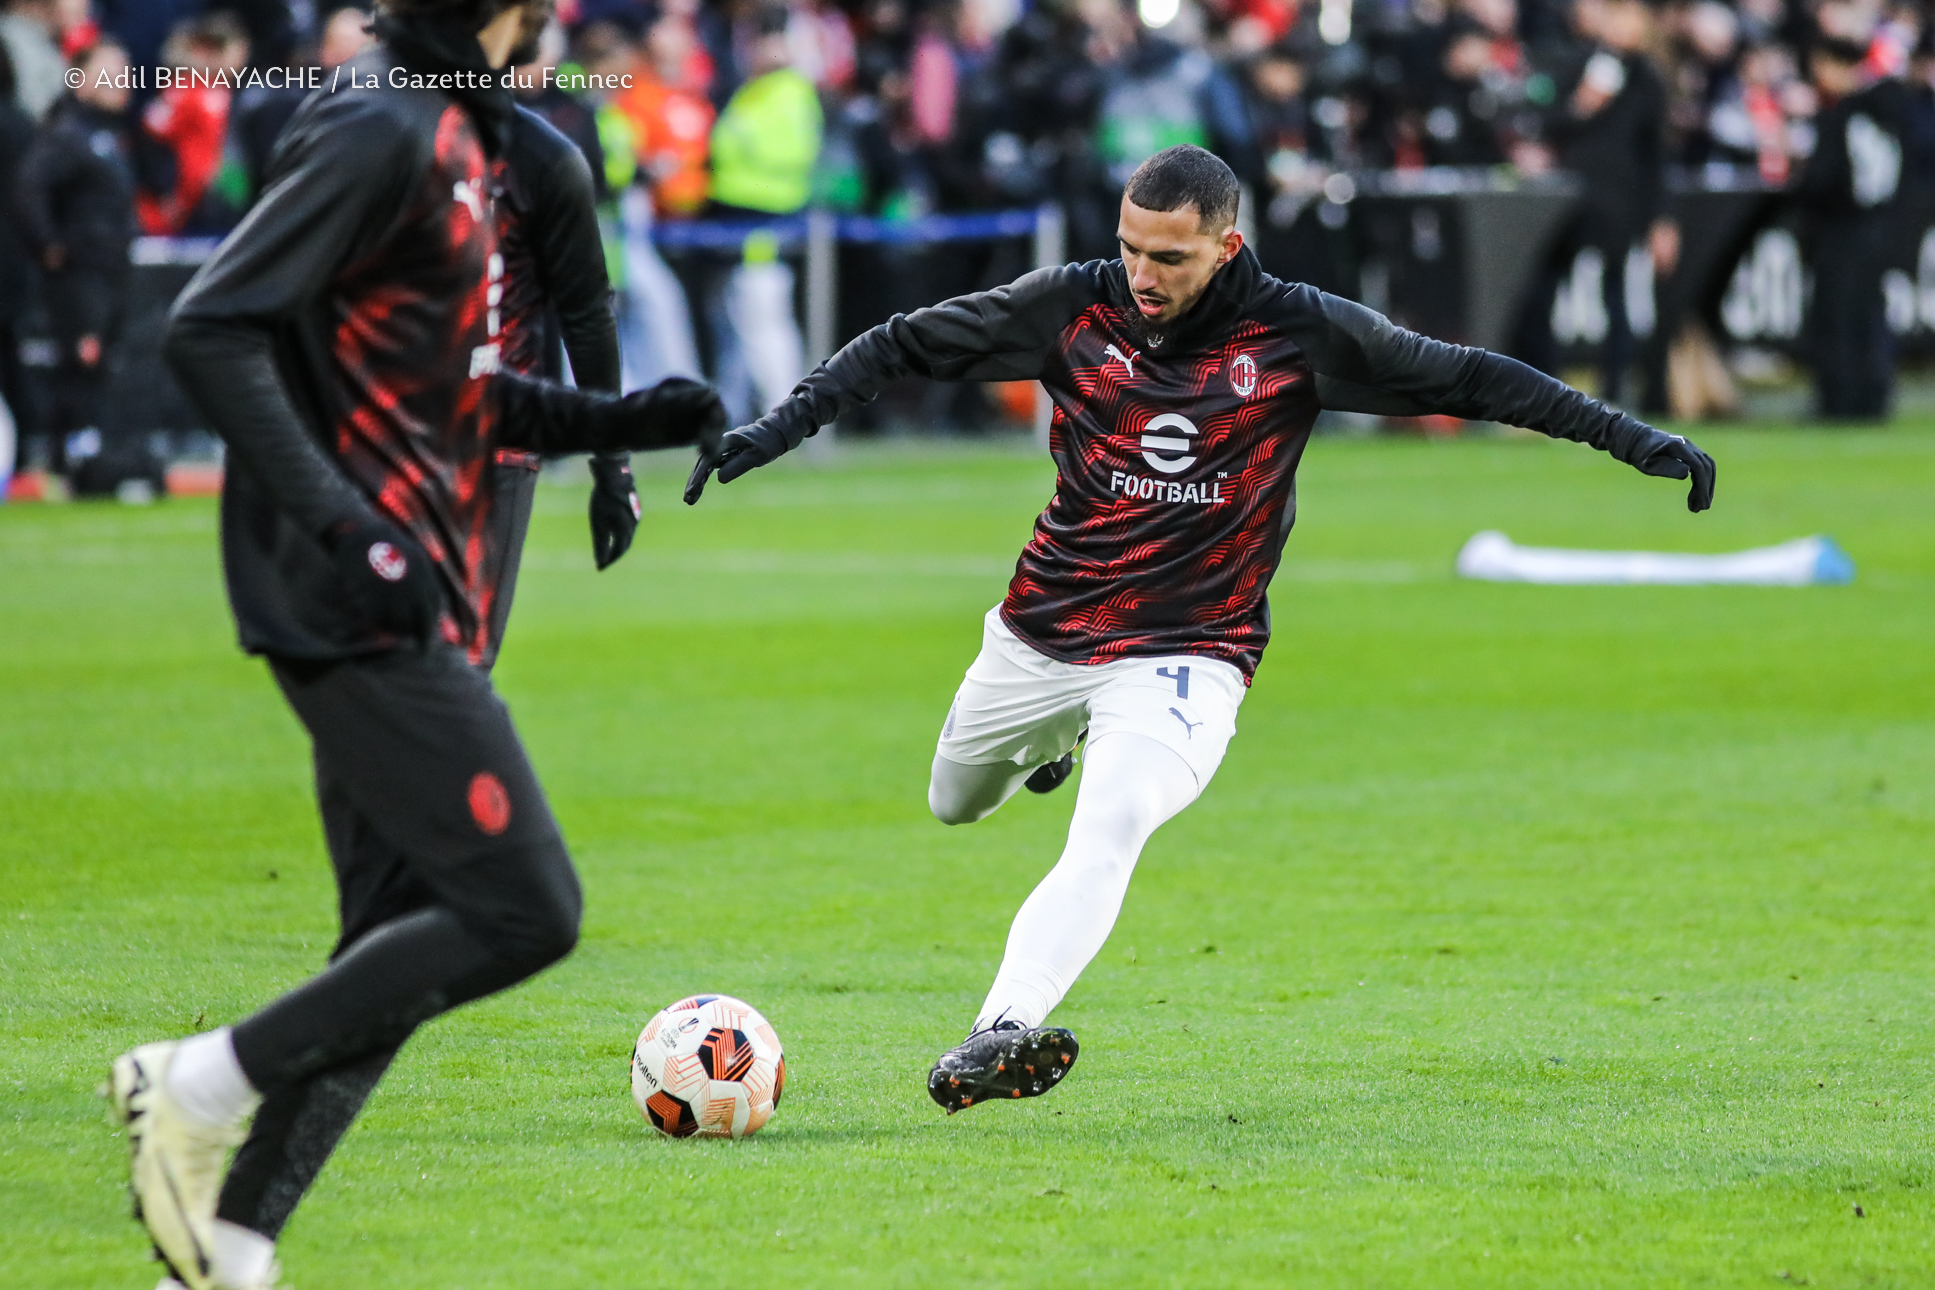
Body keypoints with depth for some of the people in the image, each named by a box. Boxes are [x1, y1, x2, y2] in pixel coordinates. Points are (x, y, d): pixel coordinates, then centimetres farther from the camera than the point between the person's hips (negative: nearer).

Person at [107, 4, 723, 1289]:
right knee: (525, 913, -13)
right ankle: (205, 1085, -6)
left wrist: (618, 422, 14)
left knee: (402, 948, 8)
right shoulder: (382, 131, -12)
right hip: (364, 607, -10)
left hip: (420, 611, 10)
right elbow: (213, 331, -19)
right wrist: (337, 521, -27)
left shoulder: (464, 135, 18)